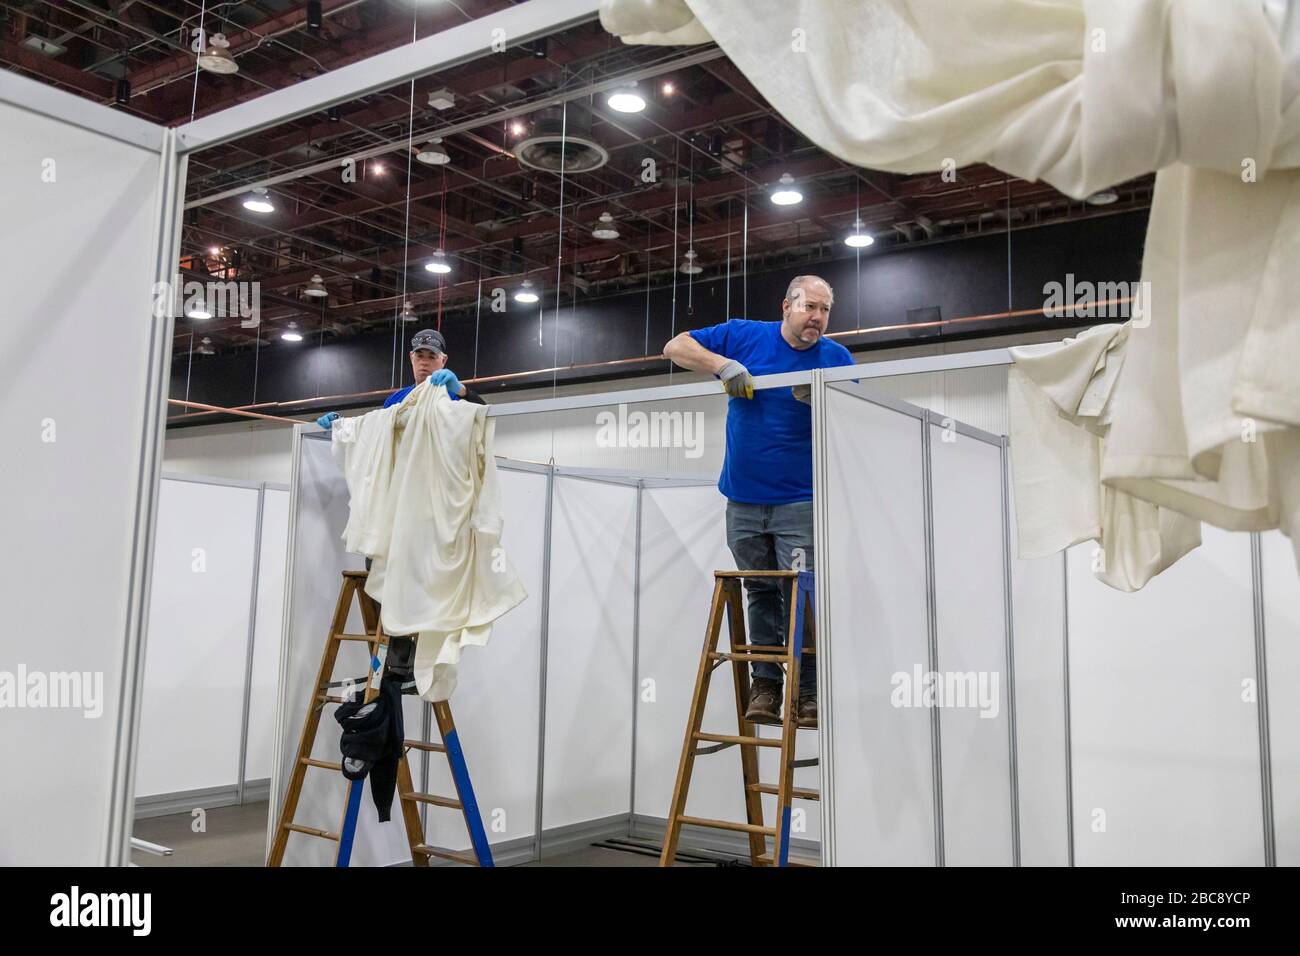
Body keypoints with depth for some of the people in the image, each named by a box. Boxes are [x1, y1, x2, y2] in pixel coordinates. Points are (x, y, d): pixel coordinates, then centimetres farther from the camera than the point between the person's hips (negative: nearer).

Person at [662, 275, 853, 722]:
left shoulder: (837, 358, 2)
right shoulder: (744, 336, 4)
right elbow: (675, 347, 4)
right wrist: (723, 364, -13)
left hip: (800, 500, -2)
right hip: (743, 498, 2)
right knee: (761, 595, 9)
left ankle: (810, 692, 3)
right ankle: (765, 685, 17)